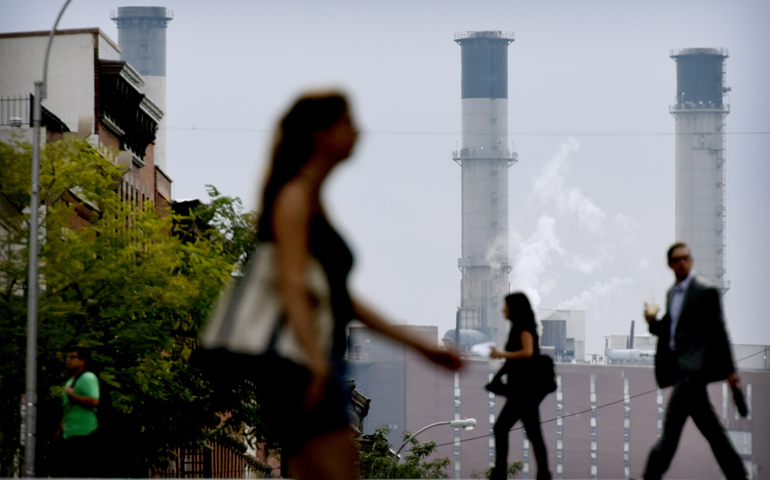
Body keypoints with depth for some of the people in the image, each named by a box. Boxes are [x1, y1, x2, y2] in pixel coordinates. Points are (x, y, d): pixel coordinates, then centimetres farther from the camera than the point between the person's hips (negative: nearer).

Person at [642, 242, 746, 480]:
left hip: (694, 366, -8)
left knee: (672, 423, -14)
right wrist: (653, 322, 2)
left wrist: (729, 369, -10)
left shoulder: (705, 291, -6)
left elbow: (718, 331, -8)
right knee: (708, 426, 10)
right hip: (680, 366, 8)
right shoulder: (672, 293, 18)